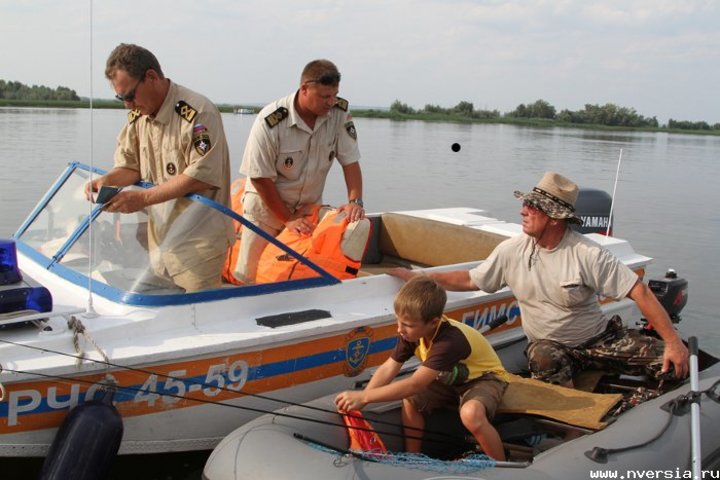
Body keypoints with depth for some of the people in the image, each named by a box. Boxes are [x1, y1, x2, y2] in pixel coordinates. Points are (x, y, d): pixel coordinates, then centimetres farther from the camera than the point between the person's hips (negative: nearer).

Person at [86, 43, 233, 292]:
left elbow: (201, 176, -21)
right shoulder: (137, 115, 9)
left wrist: (143, 198, -22)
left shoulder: (198, 113, -16)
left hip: (197, 242, -7)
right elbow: (130, 166, 13)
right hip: (158, 233, 7)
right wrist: (107, 180, -9)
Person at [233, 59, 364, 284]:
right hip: (267, 206, -3)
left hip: (310, 207, 4)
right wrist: (288, 219, -16)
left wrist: (355, 201, -22)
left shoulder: (340, 112, -12)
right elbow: (260, 178, -18)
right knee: (249, 276, -1)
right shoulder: (270, 121, -23)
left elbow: (350, 161, -9)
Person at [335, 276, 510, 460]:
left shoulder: (450, 341, -40)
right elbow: (388, 368, -15)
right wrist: (359, 399, -29)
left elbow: (414, 384, -42)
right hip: (452, 378, 7)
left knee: (471, 413, -36)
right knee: (410, 400, -15)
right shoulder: (411, 332, -17)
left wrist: (364, 396, -41)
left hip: (484, 377, -7)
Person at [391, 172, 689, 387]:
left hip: (598, 337, -1)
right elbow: (469, 280, 3)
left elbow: (640, 292, -16)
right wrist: (416, 277, -2)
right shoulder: (512, 251, -6)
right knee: (544, 358, -36)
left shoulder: (587, 254, -17)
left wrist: (673, 341, -21)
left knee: (669, 361, -17)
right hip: (549, 345, 1)